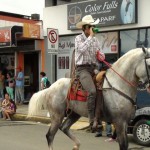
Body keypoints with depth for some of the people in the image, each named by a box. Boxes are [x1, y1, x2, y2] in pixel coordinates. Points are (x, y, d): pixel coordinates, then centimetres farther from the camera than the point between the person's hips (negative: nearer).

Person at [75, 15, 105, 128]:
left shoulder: (96, 40, 16)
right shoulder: (79, 38, 0)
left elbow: (100, 54, 22)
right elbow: (82, 49, -21)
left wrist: (101, 56, -2)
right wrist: (90, 36, -14)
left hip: (93, 68, 7)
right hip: (82, 69, -7)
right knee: (92, 91, -27)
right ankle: (92, 120, -21)